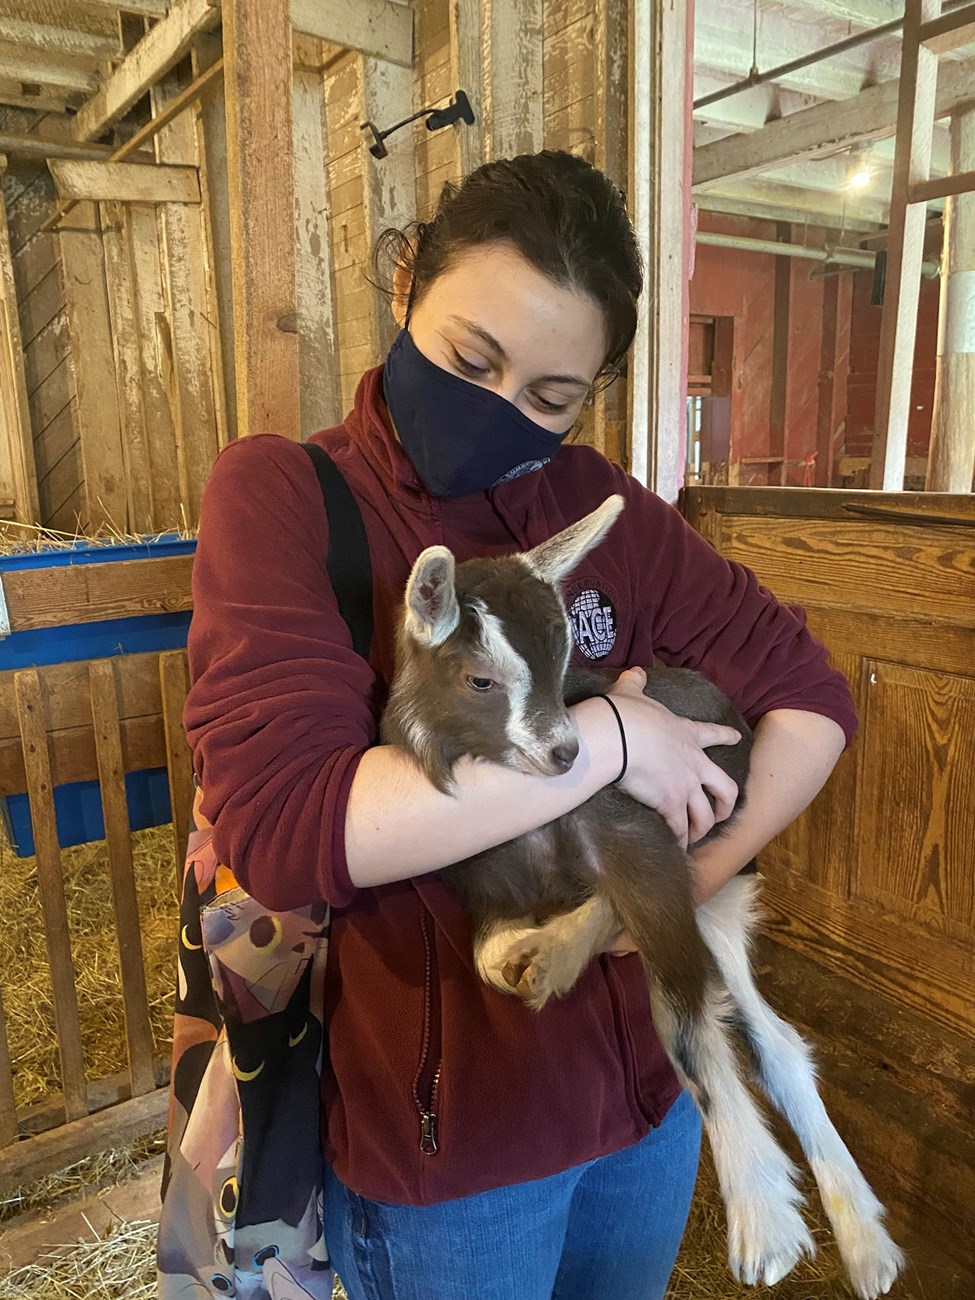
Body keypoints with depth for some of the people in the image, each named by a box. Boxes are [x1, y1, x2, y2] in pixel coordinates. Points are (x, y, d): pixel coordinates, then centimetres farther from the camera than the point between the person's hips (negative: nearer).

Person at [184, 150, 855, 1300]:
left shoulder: (597, 503, -4)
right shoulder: (279, 493, -15)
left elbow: (806, 692, 0)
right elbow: (280, 827, -29)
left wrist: (698, 878, -15)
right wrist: (607, 737, -25)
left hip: (647, 1076, 5)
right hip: (439, 1125, -4)